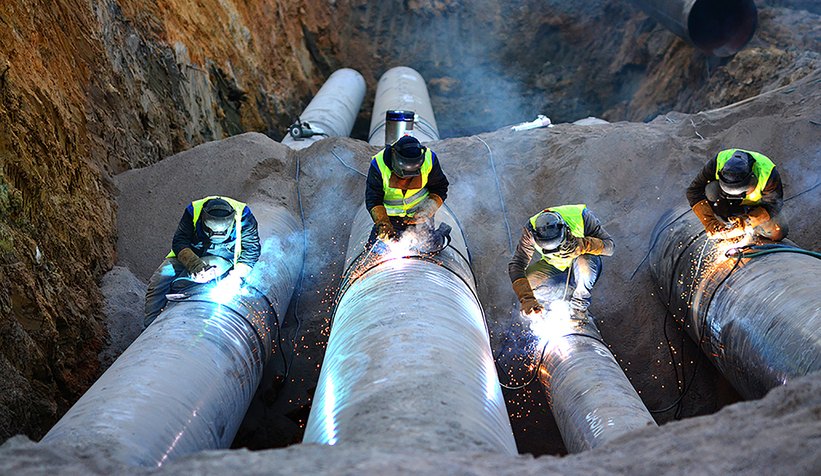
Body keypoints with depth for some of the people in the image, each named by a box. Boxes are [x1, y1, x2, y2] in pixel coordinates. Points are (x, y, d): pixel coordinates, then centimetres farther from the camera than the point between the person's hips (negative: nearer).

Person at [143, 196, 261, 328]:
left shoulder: (243, 217, -27)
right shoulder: (193, 211, -27)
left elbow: (251, 251, -21)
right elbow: (179, 242, -26)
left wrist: (235, 275, -36)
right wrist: (195, 265, -44)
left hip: (226, 256, 0)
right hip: (193, 252, 0)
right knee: (161, 277, -17)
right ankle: (150, 325, -7)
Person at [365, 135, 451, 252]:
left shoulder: (429, 160, -21)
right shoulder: (379, 165, -26)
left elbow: (440, 189, -7)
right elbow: (373, 200, -21)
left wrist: (426, 211, -20)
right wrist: (382, 223, -35)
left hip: (419, 211, 0)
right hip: (391, 215, 0)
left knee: (429, 246, -8)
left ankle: (442, 237, 30)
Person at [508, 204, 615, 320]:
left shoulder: (580, 216, -30)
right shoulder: (530, 231, -26)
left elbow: (609, 245, -24)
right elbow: (516, 266, -28)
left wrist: (583, 245, -44)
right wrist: (527, 299, -41)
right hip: (553, 268, 3)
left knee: (585, 261, -38)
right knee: (523, 281, -23)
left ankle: (579, 307, -12)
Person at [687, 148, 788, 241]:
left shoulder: (767, 174, -36)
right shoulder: (718, 163, -33)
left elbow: (772, 205, -24)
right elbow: (694, 191, -27)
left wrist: (746, 222, -38)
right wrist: (709, 221, -35)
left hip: (758, 205, 0)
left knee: (778, 233, -19)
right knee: (711, 190, -31)